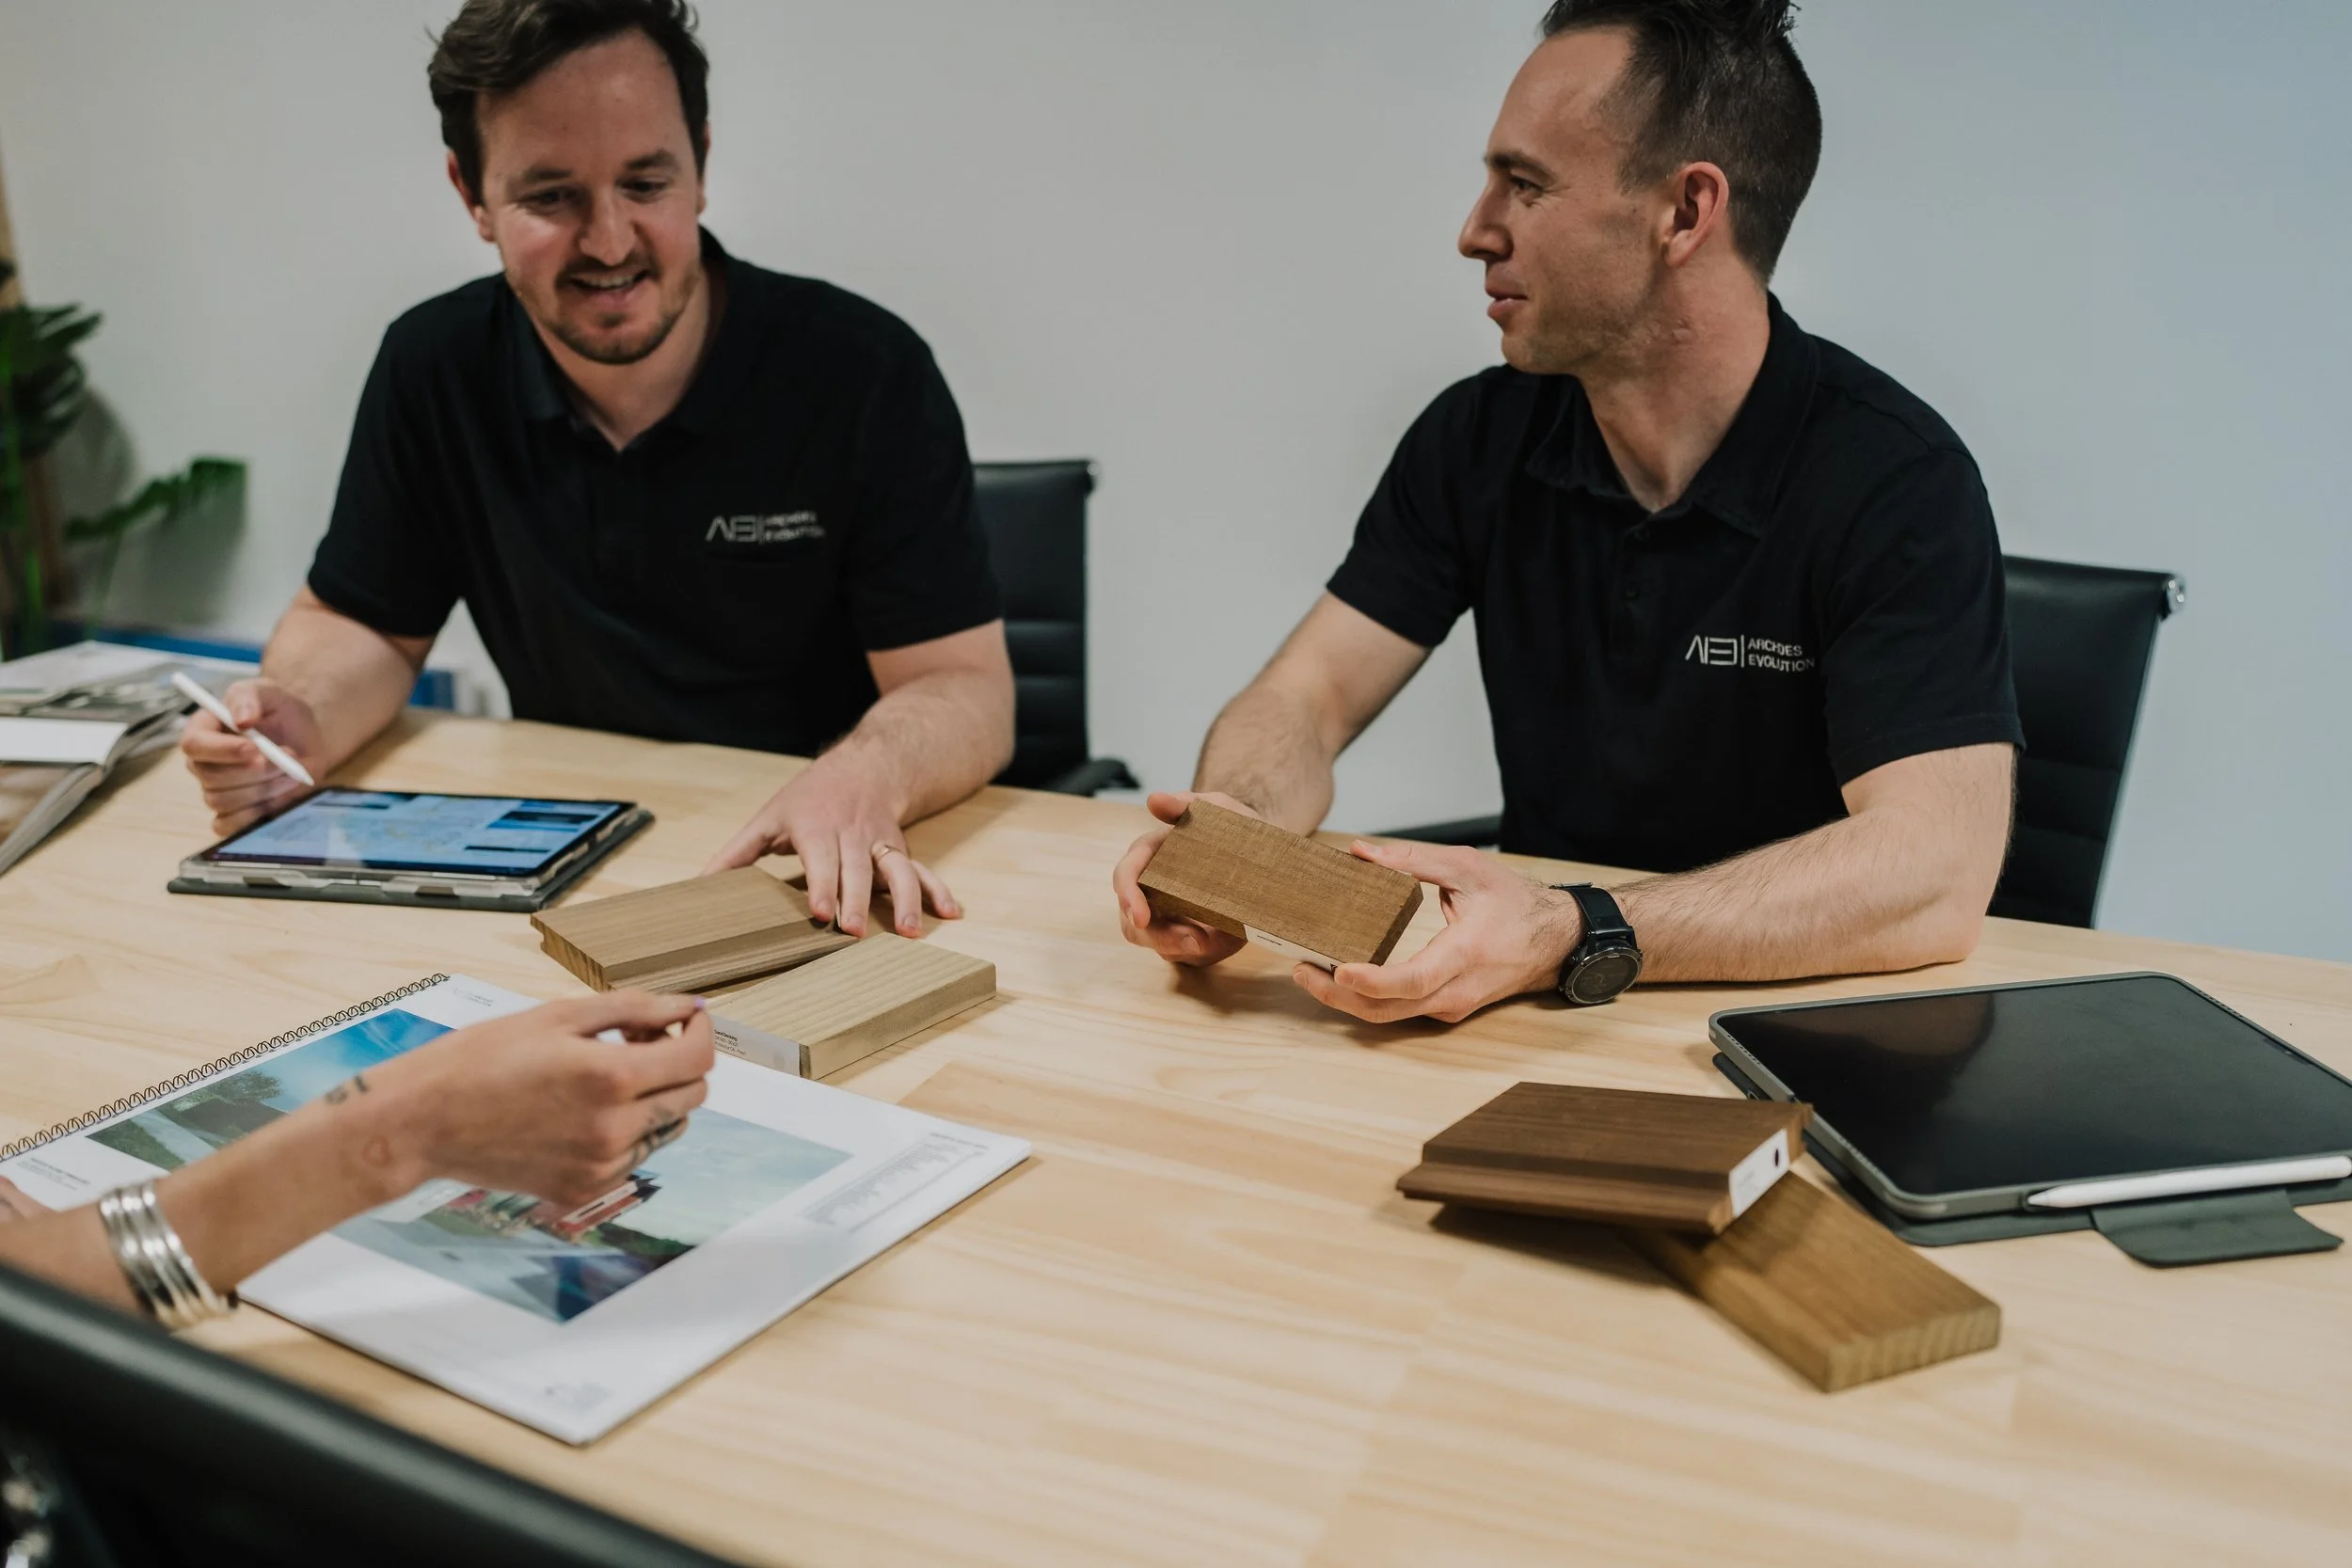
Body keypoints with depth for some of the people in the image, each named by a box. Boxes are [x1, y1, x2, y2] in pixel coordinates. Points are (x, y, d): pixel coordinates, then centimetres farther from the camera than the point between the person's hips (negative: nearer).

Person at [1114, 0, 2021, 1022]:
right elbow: (1306, 701, -1)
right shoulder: (1482, 437, 0)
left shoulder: (1896, 482, -16)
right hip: (1536, 1022, 3)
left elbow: (1936, 872, -27)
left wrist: (1572, 942, -38)